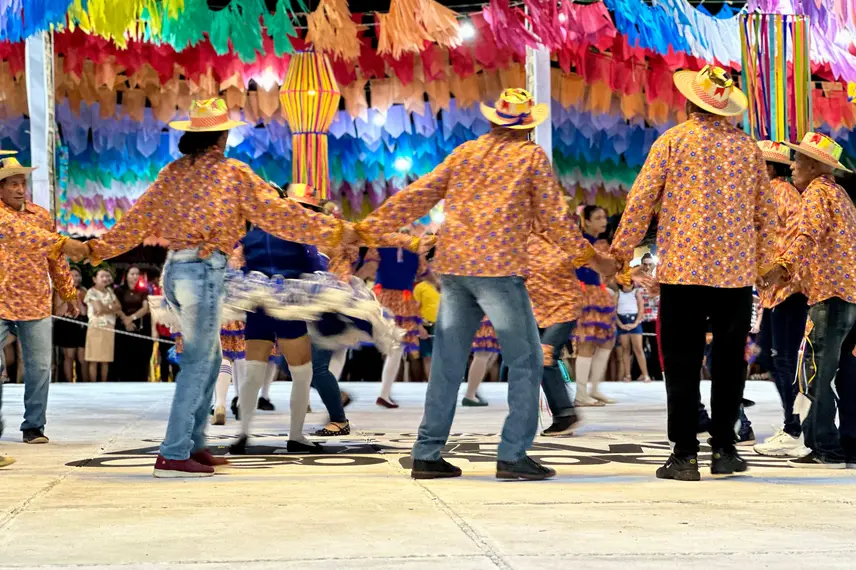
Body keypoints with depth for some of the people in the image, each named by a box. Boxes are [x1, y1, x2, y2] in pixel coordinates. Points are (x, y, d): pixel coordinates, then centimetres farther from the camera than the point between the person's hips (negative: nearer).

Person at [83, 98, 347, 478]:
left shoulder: (172, 172, 11)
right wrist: (332, 231, 2)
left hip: (174, 270, 7)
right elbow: (277, 213, -4)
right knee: (197, 364, -3)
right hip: (204, 272, -7)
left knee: (208, 358, 17)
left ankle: (193, 445, 21)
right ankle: (173, 456, -5)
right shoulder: (232, 173, -5)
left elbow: (137, 219, 14)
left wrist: (100, 249, 27)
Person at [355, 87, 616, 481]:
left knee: (447, 363, 9)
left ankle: (427, 455, 11)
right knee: (525, 361, 3)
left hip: (452, 265, 5)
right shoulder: (532, 156, 5)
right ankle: (513, 455, -2)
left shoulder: (465, 153, 17)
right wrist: (591, 255, 15)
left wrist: (369, 226, 21)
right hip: (499, 267, -5)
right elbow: (553, 217, 5)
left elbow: (417, 196, 15)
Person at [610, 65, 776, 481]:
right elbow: (765, 209, 13)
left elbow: (642, 198, -3)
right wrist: (766, 260, 24)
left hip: (683, 268, -3)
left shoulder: (674, 140, -1)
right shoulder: (748, 146, 9)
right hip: (737, 268, 3)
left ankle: (684, 455, -1)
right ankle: (725, 450, 13)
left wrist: (621, 249, 5)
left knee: (682, 362, 1)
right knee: (729, 361, 10)